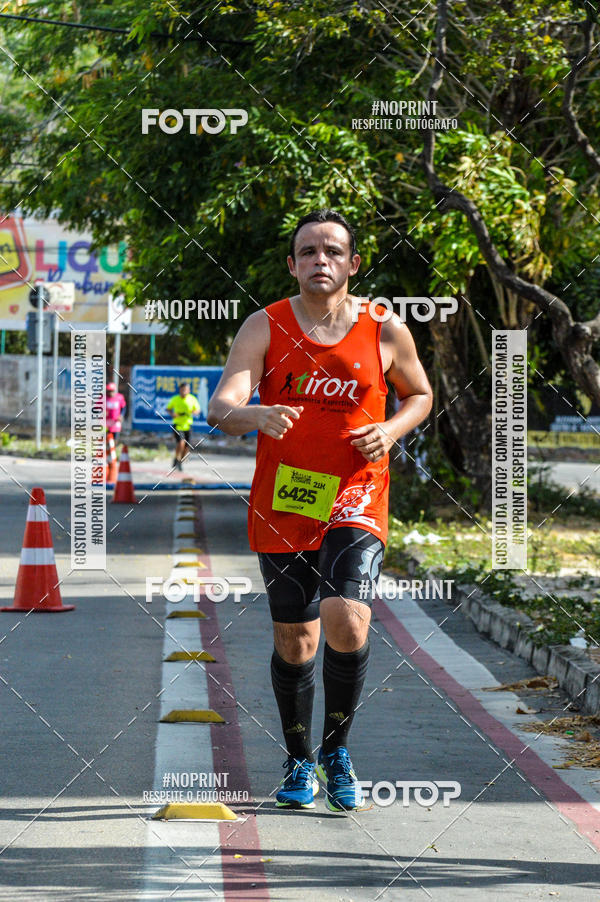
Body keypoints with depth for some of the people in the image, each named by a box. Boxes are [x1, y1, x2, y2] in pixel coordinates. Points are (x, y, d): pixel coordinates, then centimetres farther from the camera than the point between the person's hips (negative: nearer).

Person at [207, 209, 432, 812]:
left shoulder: (385, 332, 0)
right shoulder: (265, 327, -3)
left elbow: (419, 394, 18)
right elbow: (220, 407, -15)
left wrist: (391, 430, -3)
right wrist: (255, 416, -38)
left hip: (354, 498, -1)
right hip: (282, 502, 1)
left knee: (345, 617, -22)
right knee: (294, 640, 8)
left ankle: (336, 749, -1)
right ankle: (298, 761, 30)